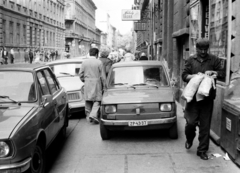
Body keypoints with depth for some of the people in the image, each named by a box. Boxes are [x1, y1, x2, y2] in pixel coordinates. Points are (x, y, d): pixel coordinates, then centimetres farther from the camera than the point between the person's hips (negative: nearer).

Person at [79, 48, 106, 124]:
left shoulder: (84, 62, 2)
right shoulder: (99, 62, -7)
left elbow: (80, 74, 4)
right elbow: (102, 76, -5)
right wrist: (104, 85, 3)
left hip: (87, 84, 3)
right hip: (96, 83, -3)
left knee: (88, 101, 11)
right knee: (97, 101, 0)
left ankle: (88, 116, 17)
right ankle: (93, 115, -16)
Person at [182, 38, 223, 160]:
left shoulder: (214, 60, 8)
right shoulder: (191, 60, 10)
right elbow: (184, 75, 7)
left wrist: (213, 73, -10)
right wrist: (194, 76, -12)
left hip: (208, 98, 0)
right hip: (193, 96, 0)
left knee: (205, 125, 3)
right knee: (191, 122, -6)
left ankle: (202, 150, 16)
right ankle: (189, 139, 28)